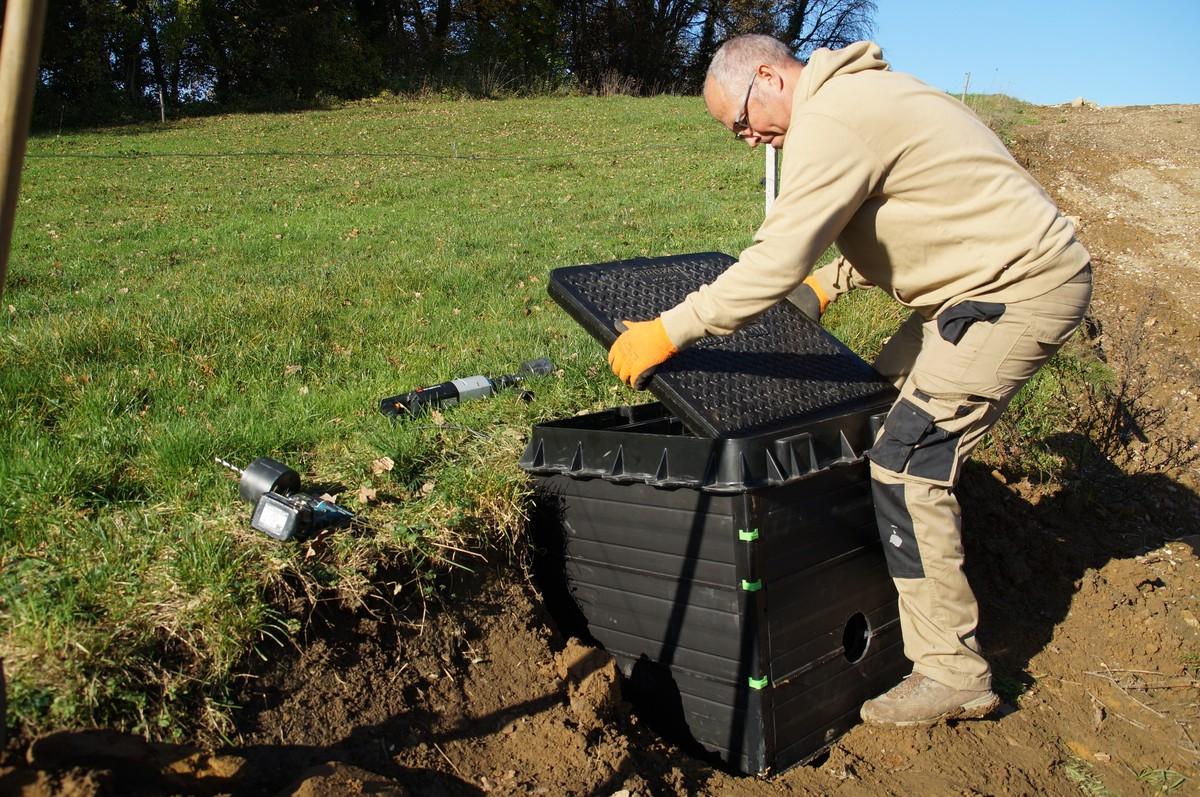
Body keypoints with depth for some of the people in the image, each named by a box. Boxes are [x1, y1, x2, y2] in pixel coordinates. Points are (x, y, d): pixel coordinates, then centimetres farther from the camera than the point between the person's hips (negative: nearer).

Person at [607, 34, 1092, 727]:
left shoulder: (829, 121, -18)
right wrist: (831, 283, 29)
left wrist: (667, 333, -19)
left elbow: (776, 262, -25)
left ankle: (954, 673, -3)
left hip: (1018, 290, -11)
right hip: (1008, 273, 11)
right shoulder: (860, 94, 16)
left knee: (905, 461, -11)